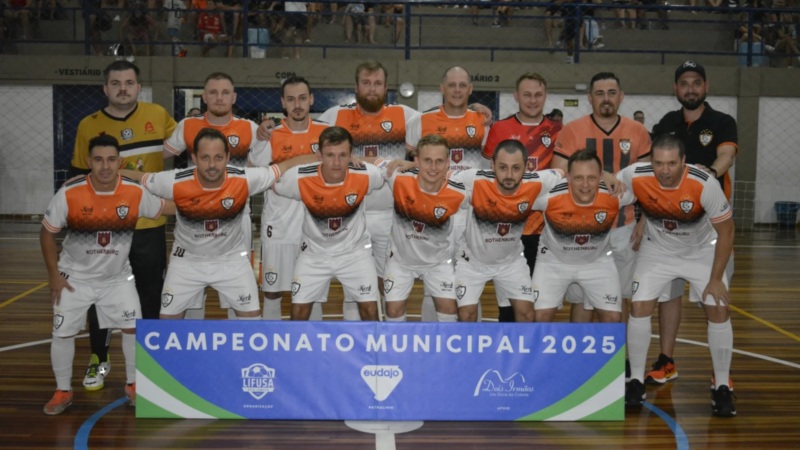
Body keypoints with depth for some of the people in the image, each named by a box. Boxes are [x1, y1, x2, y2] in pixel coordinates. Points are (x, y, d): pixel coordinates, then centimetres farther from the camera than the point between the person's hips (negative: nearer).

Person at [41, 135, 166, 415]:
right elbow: (47, 233, -8)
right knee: (63, 333, 2)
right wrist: (54, 275, -8)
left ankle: (133, 385, 19)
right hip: (75, 277, -1)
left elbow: (165, 209, 2)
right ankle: (63, 391, 21)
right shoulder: (69, 194, -21)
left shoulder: (136, 193, -19)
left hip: (118, 277, 1)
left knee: (133, 327, -1)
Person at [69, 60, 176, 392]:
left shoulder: (158, 116, -2)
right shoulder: (89, 126, -1)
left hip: (149, 225, 0)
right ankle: (99, 360, 26)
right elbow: (77, 178, 6)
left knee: (151, 296, 11)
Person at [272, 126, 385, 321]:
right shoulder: (299, 178, -26)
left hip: (354, 250, 0)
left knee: (370, 308, -2)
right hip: (314, 252, 0)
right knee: (299, 310, 1)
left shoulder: (366, 175, -25)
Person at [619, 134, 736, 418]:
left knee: (718, 309, -10)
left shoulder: (704, 184, -30)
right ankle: (636, 381, 6)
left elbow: (726, 230, -18)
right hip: (657, 250, 1)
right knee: (639, 306, -9)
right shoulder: (634, 176, -27)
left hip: (701, 250, -1)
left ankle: (722, 386, 6)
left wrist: (716, 279, -16)